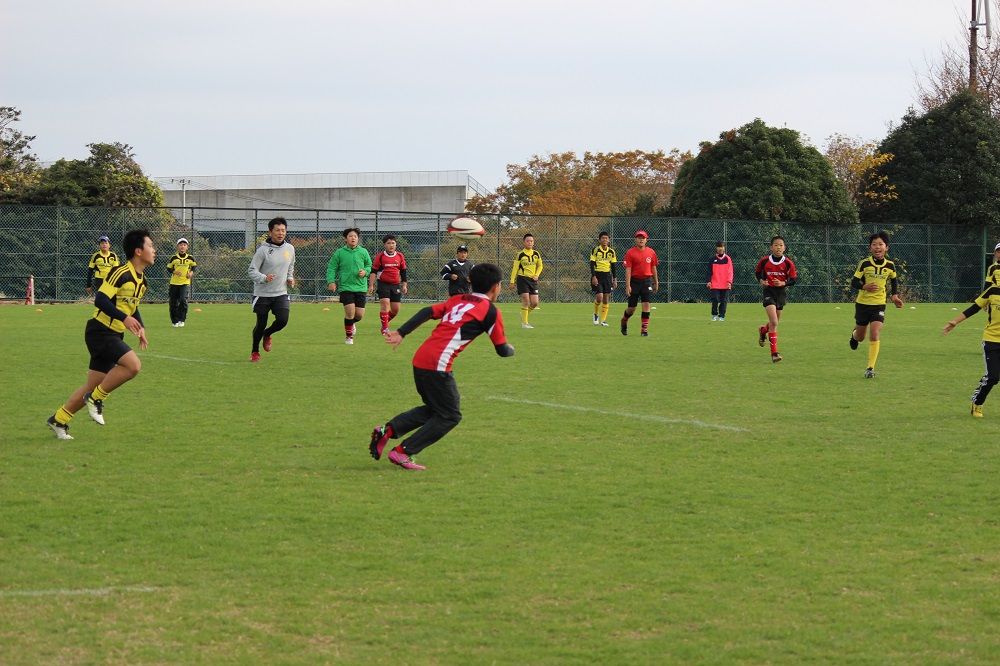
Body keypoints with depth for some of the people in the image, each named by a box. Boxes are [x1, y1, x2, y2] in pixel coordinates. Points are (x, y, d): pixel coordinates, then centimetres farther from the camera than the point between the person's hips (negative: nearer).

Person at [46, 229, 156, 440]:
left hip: (113, 336, 9)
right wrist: (124, 318, -31)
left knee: (92, 386, 9)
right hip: (100, 332, -9)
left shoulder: (141, 279, 12)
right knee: (133, 365, -25)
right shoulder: (121, 273, -17)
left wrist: (140, 327, 14)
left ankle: (59, 420, 19)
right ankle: (96, 398, -10)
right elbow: (100, 299, -24)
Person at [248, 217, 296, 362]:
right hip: (262, 294, -4)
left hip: (281, 293, 4)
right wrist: (264, 278, -29)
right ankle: (255, 352, 24)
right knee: (261, 324, 1)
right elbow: (252, 270, -11)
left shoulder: (290, 249, 4)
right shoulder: (263, 250, -12)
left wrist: (290, 279, 4)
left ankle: (267, 334, 20)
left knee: (283, 320, -14)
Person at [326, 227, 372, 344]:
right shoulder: (339, 253, -1)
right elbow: (331, 268, 2)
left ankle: (352, 323, 39)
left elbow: (369, 265, 15)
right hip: (346, 287, -2)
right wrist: (331, 281, -11)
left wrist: (365, 271, -6)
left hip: (361, 287, 2)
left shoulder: (363, 252, 5)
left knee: (360, 314, 1)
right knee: (350, 311, -14)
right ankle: (349, 336, 7)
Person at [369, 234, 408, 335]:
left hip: (396, 285, 4)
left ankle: (386, 321, 27)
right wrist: (371, 285, -7)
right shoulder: (380, 256, -3)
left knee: (395, 309, 3)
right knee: (385, 304, -16)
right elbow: (373, 271, -1)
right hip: (383, 284, -4)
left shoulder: (400, 256, 6)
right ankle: (385, 328, -11)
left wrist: (404, 285, 11)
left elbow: (403, 272, 15)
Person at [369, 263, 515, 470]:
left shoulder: (457, 300, 21)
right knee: (450, 416, 5)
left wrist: (401, 333, 6)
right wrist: (511, 350, 29)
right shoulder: (490, 311, 3)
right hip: (438, 365, -8)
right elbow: (502, 350, 7)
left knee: (433, 409, 23)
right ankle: (402, 453, 0)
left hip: (420, 360, 8)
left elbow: (427, 312, 9)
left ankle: (388, 430, 8)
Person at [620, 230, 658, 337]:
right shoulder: (630, 252, -6)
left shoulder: (651, 252, 5)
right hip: (634, 281, -2)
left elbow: (653, 268, 14)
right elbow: (628, 270, -9)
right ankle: (624, 321, 35)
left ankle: (644, 329, -4)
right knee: (632, 308, 4)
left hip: (647, 281, 2)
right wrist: (628, 286, -15)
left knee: (646, 304, -8)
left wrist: (656, 282, 16)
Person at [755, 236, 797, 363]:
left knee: (774, 322, 17)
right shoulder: (764, 260, -8)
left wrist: (783, 283, -19)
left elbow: (793, 279, -1)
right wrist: (761, 281, -9)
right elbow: (757, 272, 10)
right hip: (769, 292, -3)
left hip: (781, 292, 3)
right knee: (774, 322, -17)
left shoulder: (788, 263, -7)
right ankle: (774, 353, -15)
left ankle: (763, 331, 54)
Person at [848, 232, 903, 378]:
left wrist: (894, 295, 6)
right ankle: (854, 334, 52)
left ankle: (870, 368, -11)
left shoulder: (890, 265, -3)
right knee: (860, 337, 12)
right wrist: (865, 287, -30)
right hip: (862, 303, -1)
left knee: (875, 334, -16)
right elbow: (854, 283, -10)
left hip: (879, 304, 1)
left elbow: (894, 280, 18)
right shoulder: (864, 264, -11)